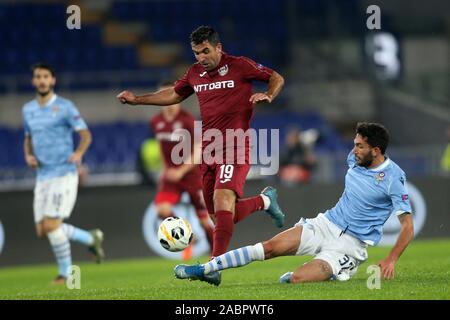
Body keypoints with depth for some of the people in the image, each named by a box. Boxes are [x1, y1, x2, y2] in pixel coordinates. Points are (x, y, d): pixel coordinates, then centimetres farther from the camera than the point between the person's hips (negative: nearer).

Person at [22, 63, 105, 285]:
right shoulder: (28, 109, 14)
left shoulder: (65, 107, -4)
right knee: (42, 231, 2)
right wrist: (28, 155, 4)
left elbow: (85, 134, -6)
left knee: (51, 225, -14)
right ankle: (91, 238, 22)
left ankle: (65, 273, 2)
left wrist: (79, 153, -25)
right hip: (42, 175, 7)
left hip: (64, 173, -7)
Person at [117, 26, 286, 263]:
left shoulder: (239, 66, -3)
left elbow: (277, 78, 7)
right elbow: (174, 95, 29)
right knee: (221, 217, 8)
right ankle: (265, 200, 36)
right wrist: (136, 99, 23)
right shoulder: (195, 73, 13)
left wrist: (267, 96, -14)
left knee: (222, 202, -26)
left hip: (234, 149, -7)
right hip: (208, 152, 7)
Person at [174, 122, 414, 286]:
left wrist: (391, 260, -23)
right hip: (326, 224, 6)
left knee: (296, 279, -26)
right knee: (269, 247, -12)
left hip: (350, 244, -6)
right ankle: (205, 270, -7)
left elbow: (408, 226, -15)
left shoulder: (393, 178, -17)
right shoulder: (355, 159, 3)